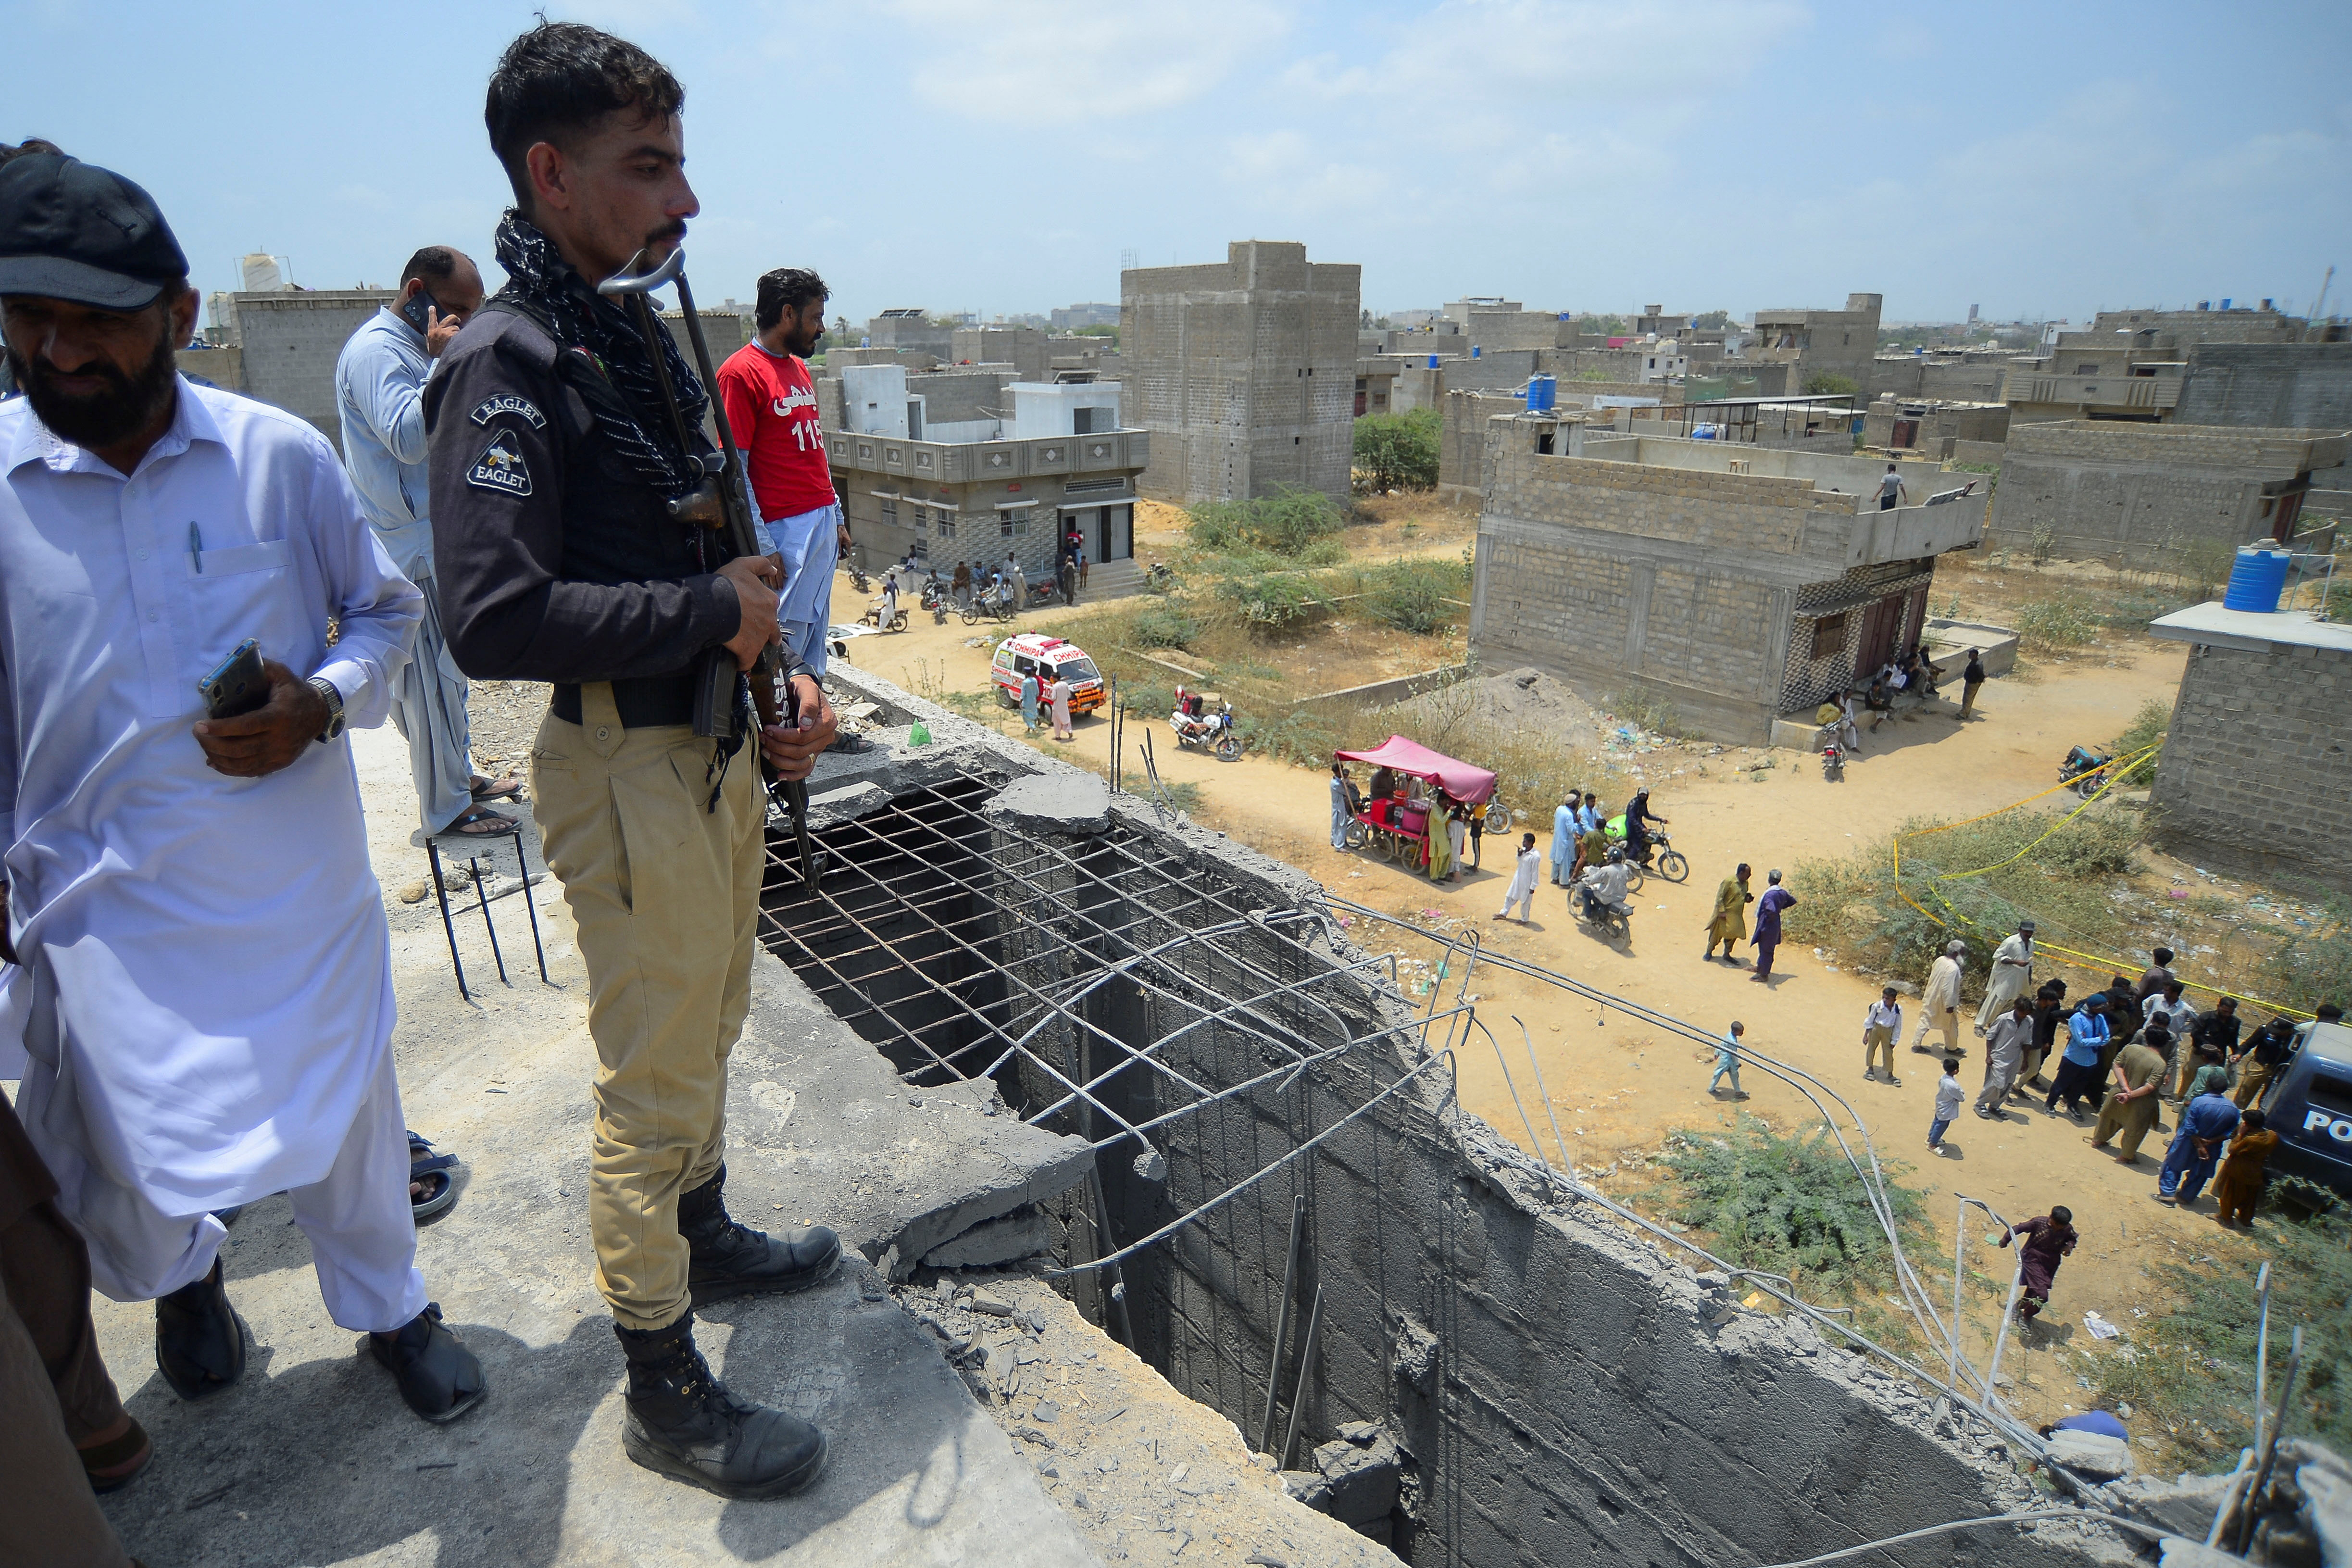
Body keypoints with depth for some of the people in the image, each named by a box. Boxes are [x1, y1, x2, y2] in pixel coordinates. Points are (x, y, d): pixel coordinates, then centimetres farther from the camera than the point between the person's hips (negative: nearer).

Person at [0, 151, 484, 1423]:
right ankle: (181, 1273, 49)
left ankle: (389, 1308, 41)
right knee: (123, 1143, 11)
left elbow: (387, 609, 5)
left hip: (297, 875, 0)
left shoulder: (281, 455, -6)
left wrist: (322, 702, -13)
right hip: (105, 897, 0)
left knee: (345, 1106, 14)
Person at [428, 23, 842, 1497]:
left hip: (720, 749, 9)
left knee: (710, 1029, 23)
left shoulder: (644, 343, 11)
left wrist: (786, 672, 3)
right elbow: (494, 618, -29)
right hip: (628, 767, -9)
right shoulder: (507, 364, -17)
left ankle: (704, 1234, 46)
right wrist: (712, 615, -19)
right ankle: (665, 1389, 22)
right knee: (655, 1082, 3)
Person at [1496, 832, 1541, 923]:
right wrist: (1519, 854, -8)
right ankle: (1503, 914, 41)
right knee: (1510, 896, 22)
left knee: (1525, 901, 12)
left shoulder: (1535, 856, -27)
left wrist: (1533, 887, -16)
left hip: (1526, 883, -8)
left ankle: (1525, 919, 33)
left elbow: (1535, 873, -21)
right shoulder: (1524, 850, -5)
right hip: (1518, 879, 8)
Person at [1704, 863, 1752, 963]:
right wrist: (1722, 912, -20)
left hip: (1736, 915, 6)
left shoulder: (1745, 883, 4)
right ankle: (1709, 952, 23)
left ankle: (1727, 954, 25)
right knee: (1716, 934, 6)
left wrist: (1748, 899, -3)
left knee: (1732, 935, 8)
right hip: (1725, 914, -6)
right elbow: (1720, 897, -18)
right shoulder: (1728, 881, -20)